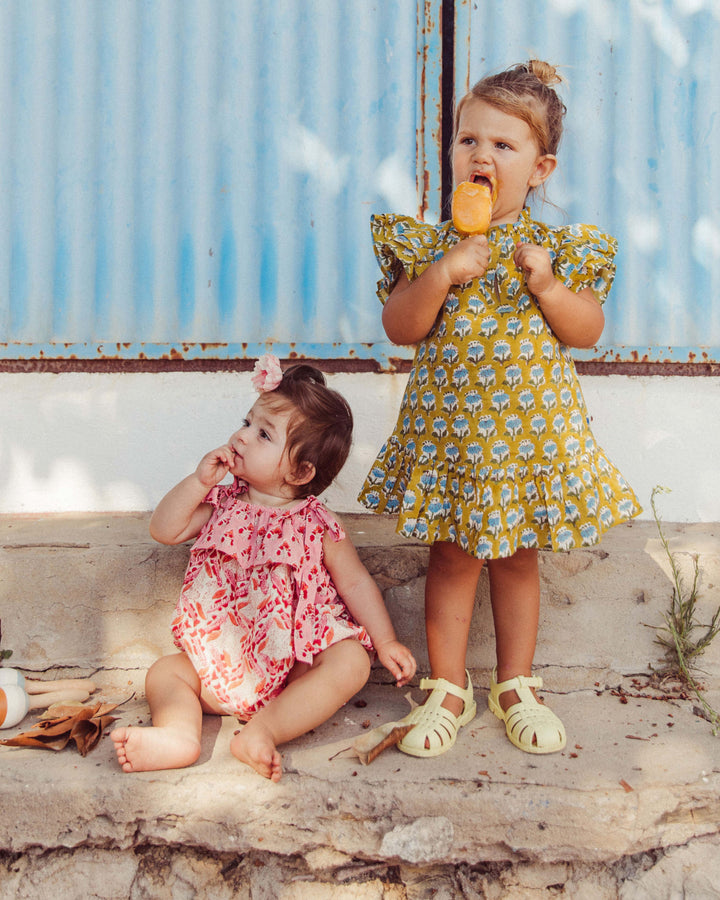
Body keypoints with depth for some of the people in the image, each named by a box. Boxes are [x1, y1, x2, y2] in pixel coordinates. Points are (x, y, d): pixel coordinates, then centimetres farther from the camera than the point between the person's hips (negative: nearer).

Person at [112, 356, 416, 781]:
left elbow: (355, 582, 0)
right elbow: (164, 531, -3)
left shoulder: (315, 524, -7)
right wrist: (199, 481, -13)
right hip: (225, 663, 3)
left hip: (296, 663, -3)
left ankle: (264, 731, -35)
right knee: (166, 670, -9)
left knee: (351, 661, -27)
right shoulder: (222, 506, 3)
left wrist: (386, 642, -5)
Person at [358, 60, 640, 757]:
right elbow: (399, 328, -7)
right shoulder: (430, 244, -2)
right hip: (450, 431, 0)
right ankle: (447, 689, 24)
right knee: (451, 559, 8)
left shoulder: (559, 248, -1)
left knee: (517, 560, 13)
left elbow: (589, 332, -2)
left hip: (530, 433, 0)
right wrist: (442, 275, -21)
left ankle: (515, 685, 31)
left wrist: (546, 285, -18)